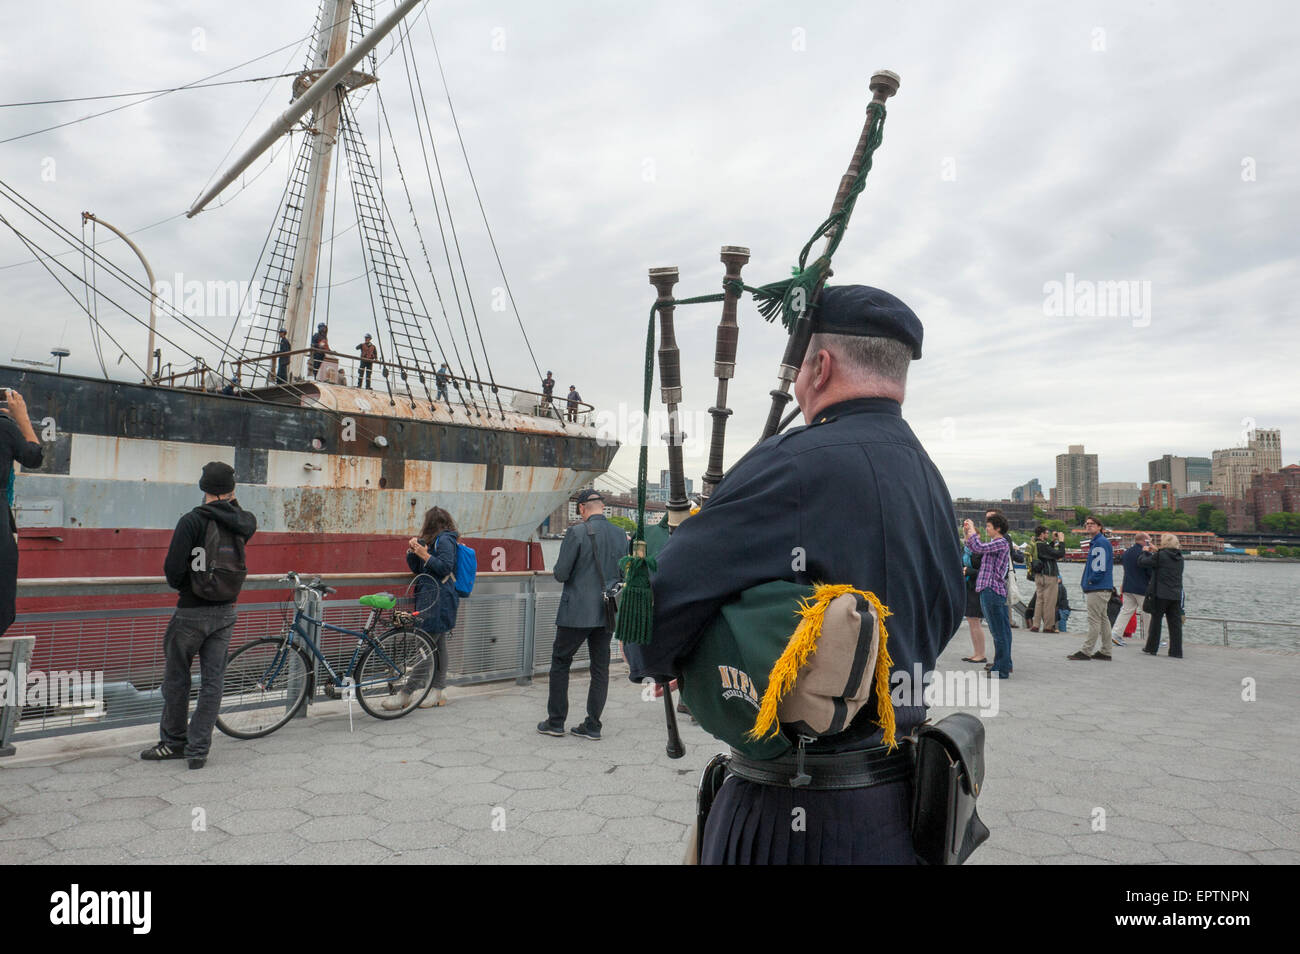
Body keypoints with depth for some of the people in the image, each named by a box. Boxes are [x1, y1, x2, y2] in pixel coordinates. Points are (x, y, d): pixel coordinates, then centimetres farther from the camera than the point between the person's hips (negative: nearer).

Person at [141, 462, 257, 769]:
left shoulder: (192, 520, -14)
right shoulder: (243, 522, 0)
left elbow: (173, 567, -16)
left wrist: (179, 586, 5)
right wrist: (231, 503, 17)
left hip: (192, 611, -4)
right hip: (226, 611, 4)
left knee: (176, 677, 13)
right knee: (212, 681, 8)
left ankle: (174, 741, 24)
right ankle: (198, 749, 11)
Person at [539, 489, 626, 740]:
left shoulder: (577, 533, -13)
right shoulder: (621, 535, 3)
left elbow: (561, 574, -12)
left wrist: (560, 568, 9)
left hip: (577, 613, -5)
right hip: (607, 613, 5)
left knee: (560, 663, 11)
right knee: (600, 667, 11)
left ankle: (555, 721, 16)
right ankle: (592, 725, 15)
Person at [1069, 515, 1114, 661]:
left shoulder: (1101, 542, -14)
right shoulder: (1095, 542, 18)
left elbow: (1100, 567, -22)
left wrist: (1091, 580, -12)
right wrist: (1088, 584, 14)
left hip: (1098, 589, -10)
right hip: (1101, 588, 10)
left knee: (1094, 620, -7)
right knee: (1103, 619, 13)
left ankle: (1086, 651, -5)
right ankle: (1105, 651, 19)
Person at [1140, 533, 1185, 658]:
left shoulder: (1160, 555, -12)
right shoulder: (1179, 557, 8)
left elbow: (1141, 562, -6)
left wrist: (1145, 552, 12)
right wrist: (1155, 551, 26)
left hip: (1161, 594, -5)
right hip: (1176, 595, 5)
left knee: (1155, 621, 6)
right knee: (1175, 623, 6)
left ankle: (1151, 648, 13)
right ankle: (1176, 651, 8)